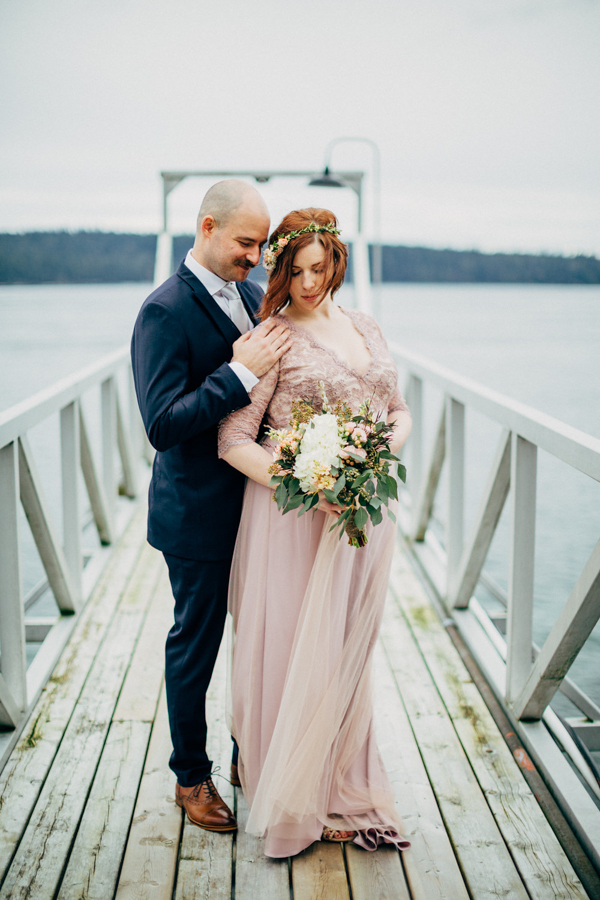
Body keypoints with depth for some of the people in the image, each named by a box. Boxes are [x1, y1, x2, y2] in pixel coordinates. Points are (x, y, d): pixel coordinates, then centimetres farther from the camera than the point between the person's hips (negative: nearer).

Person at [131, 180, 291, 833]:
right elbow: (163, 425, -25)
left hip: (258, 503, 7)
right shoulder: (165, 312, -18)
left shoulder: (252, 294, 6)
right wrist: (240, 373, -29)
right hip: (200, 516, -7)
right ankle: (191, 776, 30)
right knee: (194, 649, 10)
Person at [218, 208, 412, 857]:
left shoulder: (364, 329, 10)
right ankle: (296, 800, 21)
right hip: (294, 512, -5)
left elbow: (399, 413, 15)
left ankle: (342, 790, 30)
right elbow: (233, 439, -12)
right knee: (294, 651, 3)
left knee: (347, 650, 14)